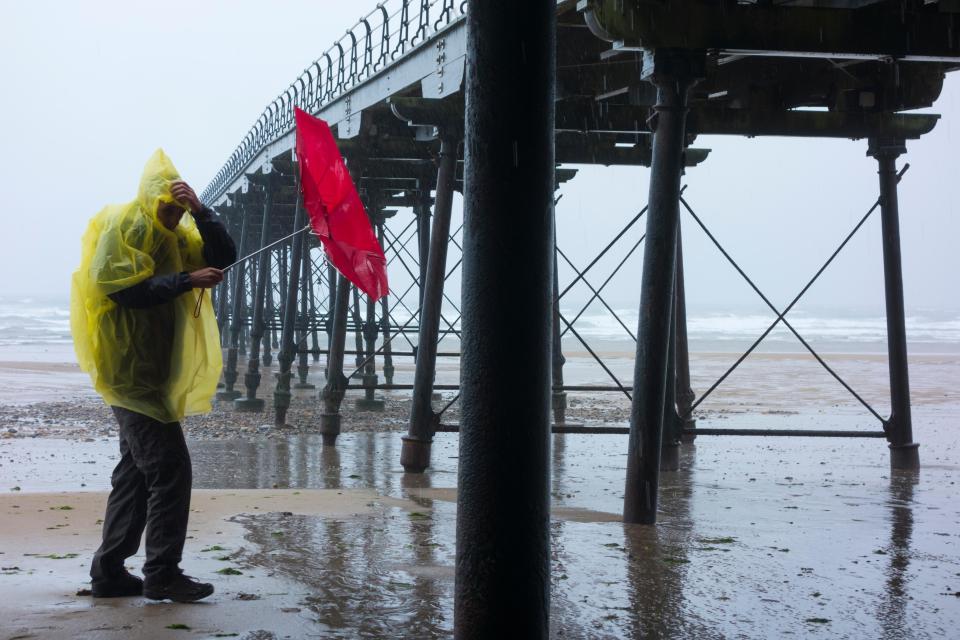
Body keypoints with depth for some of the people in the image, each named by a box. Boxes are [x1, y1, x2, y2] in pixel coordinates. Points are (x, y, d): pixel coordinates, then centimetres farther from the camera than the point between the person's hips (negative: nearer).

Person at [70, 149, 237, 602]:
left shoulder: (173, 234, 16)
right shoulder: (123, 226, -8)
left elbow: (224, 255, 4)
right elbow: (122, 288, -20)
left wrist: (200, 212, -9)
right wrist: (186, 281, -22)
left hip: (153, 373, 9)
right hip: (131, 370, -9)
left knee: (137, 471, 11)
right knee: (170, 468, -12)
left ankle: (109, 572, 16)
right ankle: (162, 574, -7)